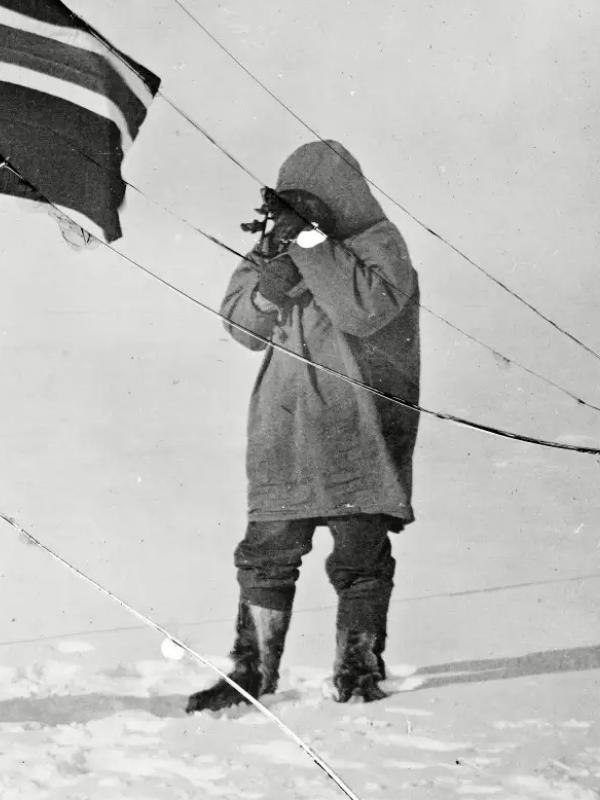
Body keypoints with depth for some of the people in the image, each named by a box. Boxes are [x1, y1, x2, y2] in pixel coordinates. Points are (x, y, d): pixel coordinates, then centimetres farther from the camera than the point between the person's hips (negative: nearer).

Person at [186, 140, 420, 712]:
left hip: (359, 434, -4)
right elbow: (243, 326, 7)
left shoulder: (381, 244, -2)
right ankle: (252, 672, 16)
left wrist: (311, 243, -18)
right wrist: (272, 279, -11)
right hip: (283, 433, 4)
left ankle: (360, 667, 18)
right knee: (266, 553, 5)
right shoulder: (279, 244, 13)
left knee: (360, 557, 2)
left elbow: (365, 309, -20)